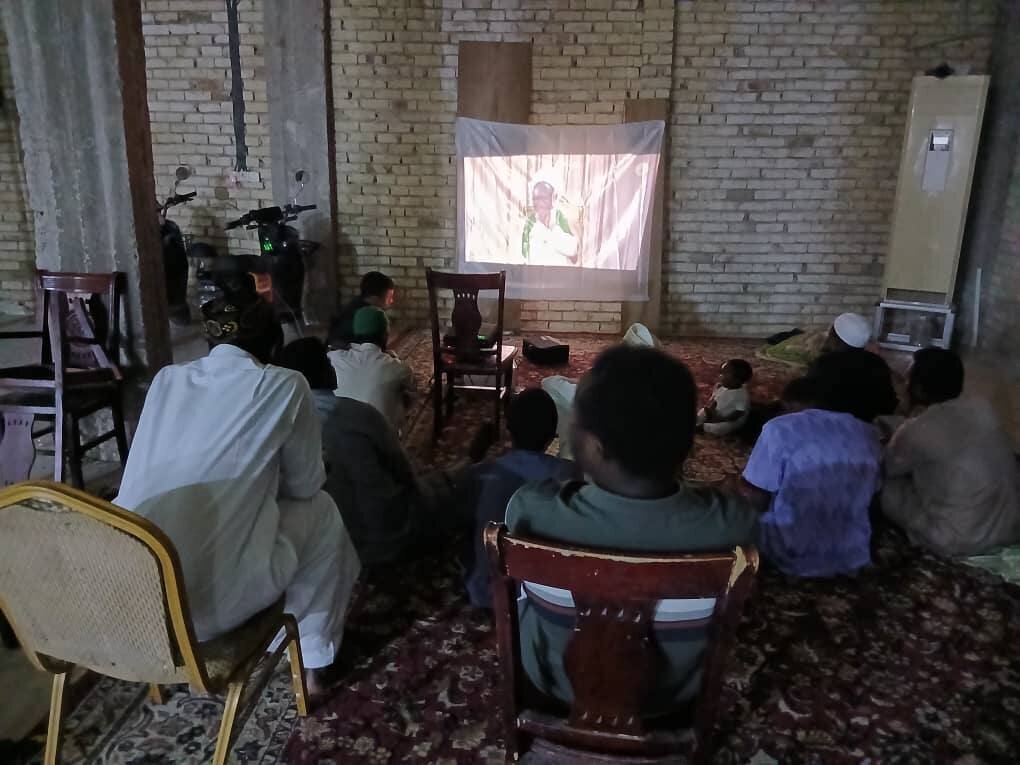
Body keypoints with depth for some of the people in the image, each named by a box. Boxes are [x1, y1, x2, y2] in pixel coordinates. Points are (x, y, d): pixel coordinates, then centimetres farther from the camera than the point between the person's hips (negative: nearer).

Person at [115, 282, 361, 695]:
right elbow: (306, 483, 6)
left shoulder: (166, 379, 9)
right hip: (210, 599, -5)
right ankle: (315, 661, 29)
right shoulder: (284, 386, -4)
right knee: (321, 511, 18)